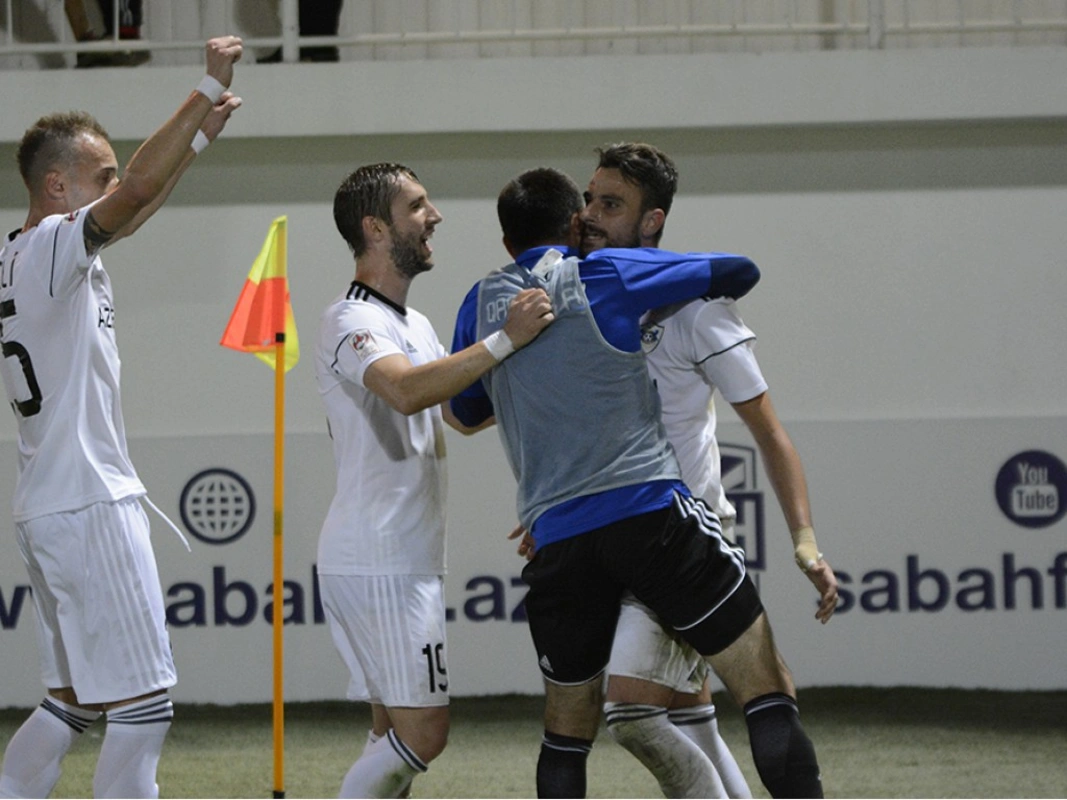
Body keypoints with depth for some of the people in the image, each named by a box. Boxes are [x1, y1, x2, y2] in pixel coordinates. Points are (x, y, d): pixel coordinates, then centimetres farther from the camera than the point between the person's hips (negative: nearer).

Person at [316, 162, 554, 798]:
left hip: (408, 565, 10)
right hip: (379, 567, -10)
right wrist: (505, 341, -35)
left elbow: (463, 412, 31)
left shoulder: (415, 325, 19)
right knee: (422, 733, -14)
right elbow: (408, 391, -34)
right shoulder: (352, 322, -13)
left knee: (399, 734, 10)